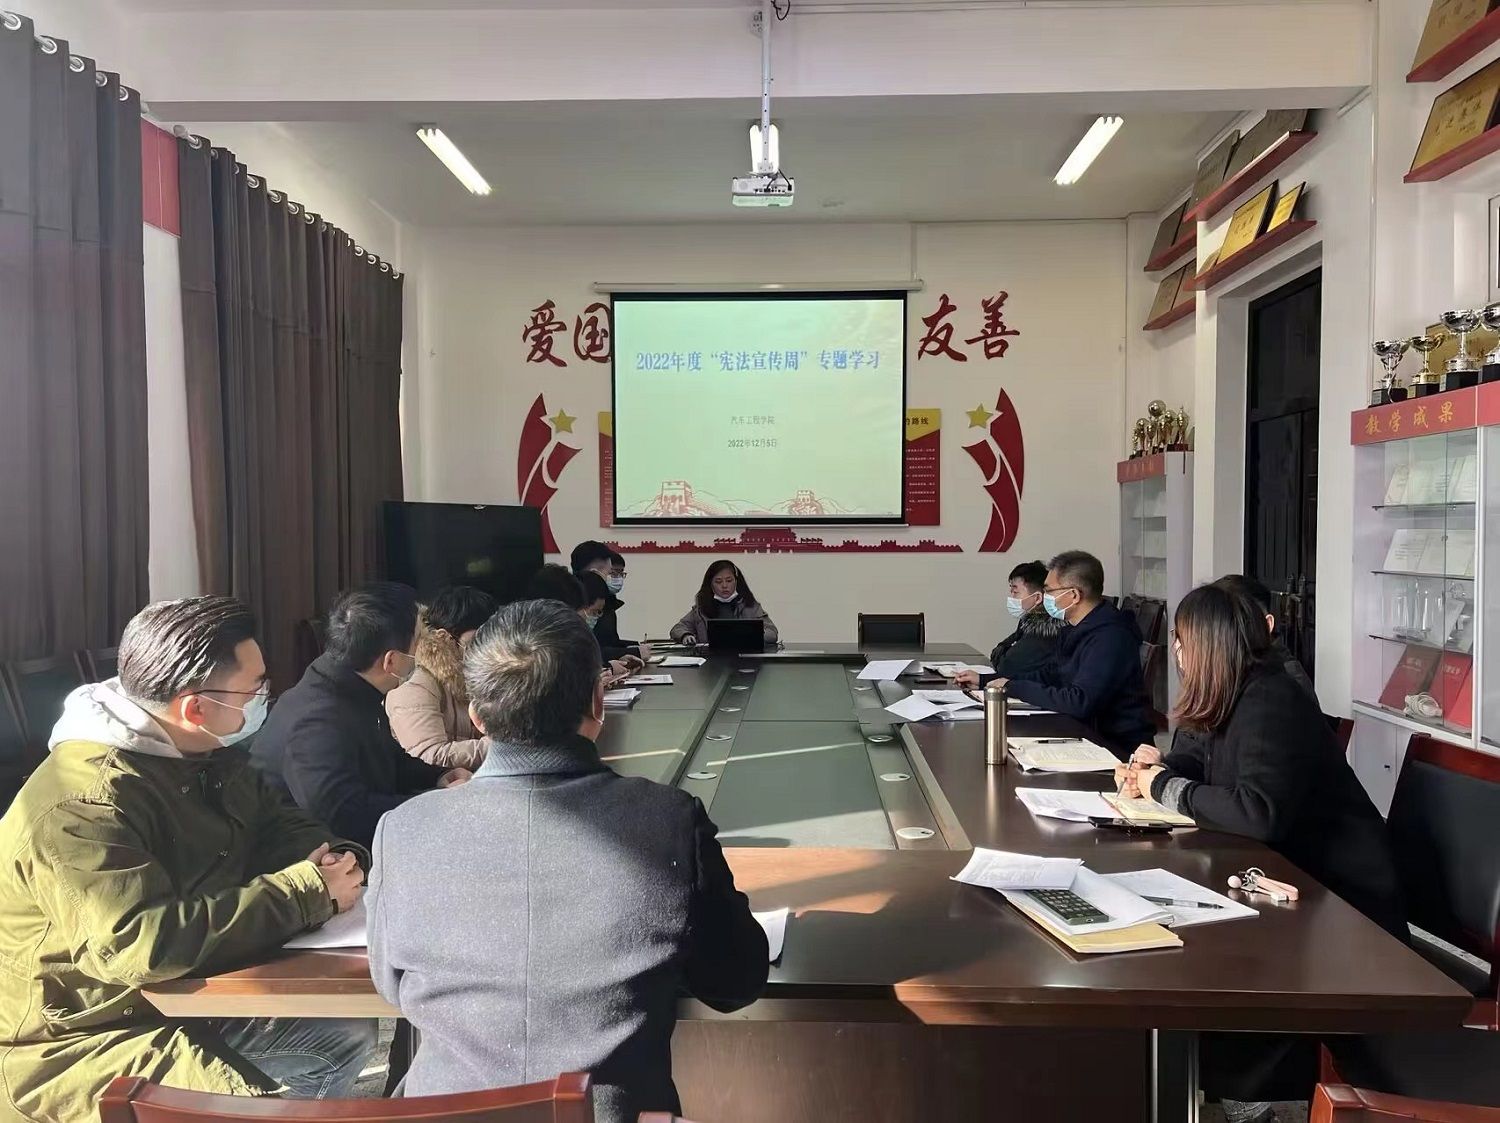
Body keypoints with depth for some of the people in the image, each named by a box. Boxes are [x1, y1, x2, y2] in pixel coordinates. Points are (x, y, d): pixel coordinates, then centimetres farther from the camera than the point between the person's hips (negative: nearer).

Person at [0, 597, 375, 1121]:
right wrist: (311, 893, -33)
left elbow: (277, 823, 11)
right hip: (79, 1036, -9)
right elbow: (142, 943, -40)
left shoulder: (206, 755, 1)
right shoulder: (82, 807, -29)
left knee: (347, 1038, 13)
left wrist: (334, 860, -14)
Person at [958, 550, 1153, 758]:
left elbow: (1079, 702, -30)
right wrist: (985, 680, 13)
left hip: (1118, 748, -9)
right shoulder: (1078, 629, 10)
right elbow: (1051, 675, 19)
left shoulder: (1110, 638, -23)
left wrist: (1014, 687, -19)